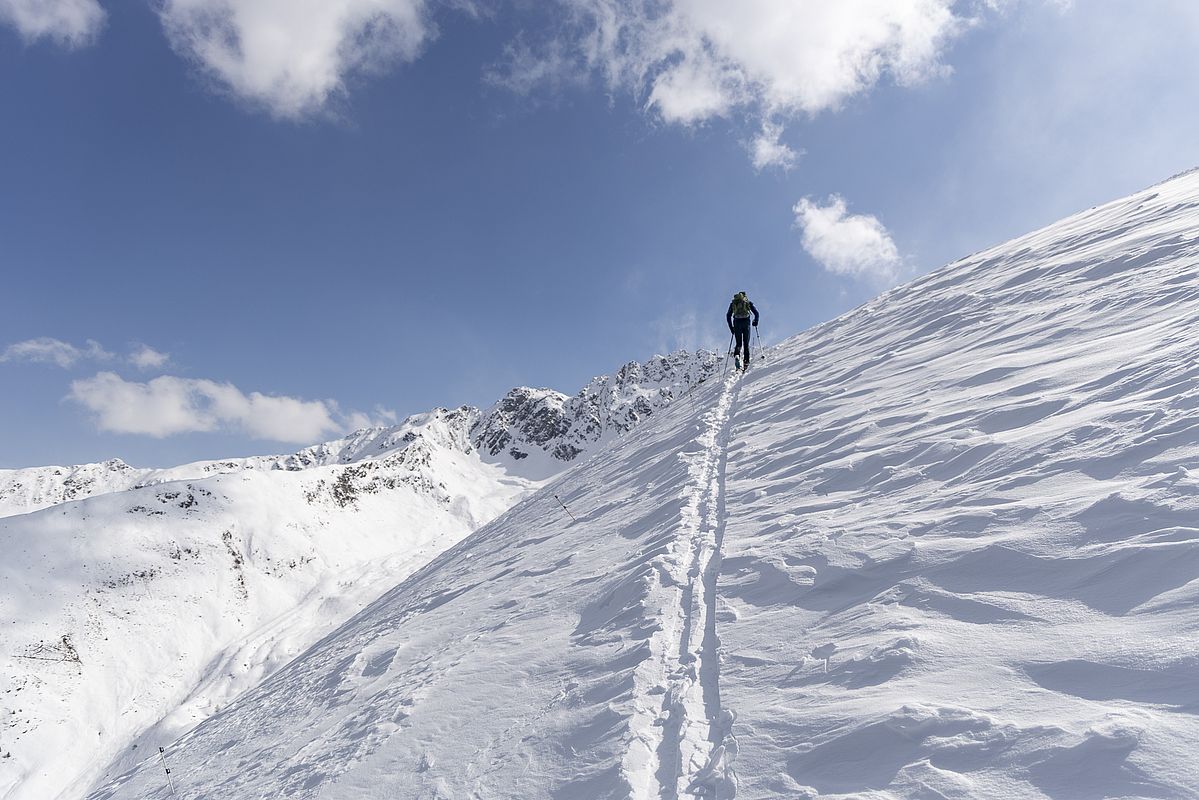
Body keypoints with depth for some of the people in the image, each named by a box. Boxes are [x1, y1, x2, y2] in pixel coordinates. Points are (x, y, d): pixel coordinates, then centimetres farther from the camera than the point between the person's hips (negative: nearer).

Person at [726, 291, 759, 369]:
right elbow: (756, 313, 6)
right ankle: (746, 361, -4)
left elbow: (728, 316, 13)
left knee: (738, 343, 9)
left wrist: (731, 327, 17)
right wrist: (756, 322, 20)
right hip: (746, 322, -1)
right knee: (746, 344, 7)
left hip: (737, 323, 1)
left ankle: (737, 356, -19)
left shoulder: (733, 303, 19)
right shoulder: (748, 303, 15)